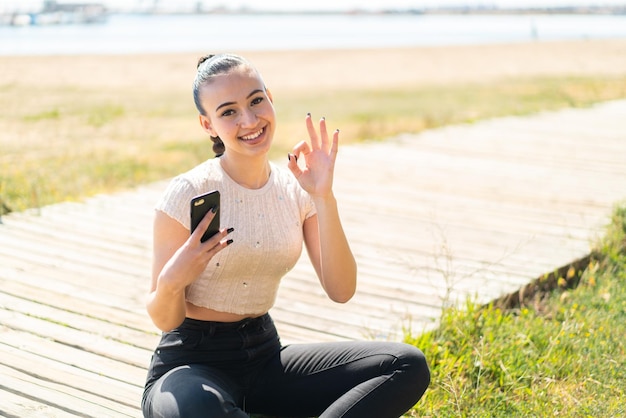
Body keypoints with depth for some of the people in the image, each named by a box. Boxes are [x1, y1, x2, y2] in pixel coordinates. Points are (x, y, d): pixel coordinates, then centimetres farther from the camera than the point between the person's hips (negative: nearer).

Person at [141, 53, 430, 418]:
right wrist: (171, 282, -30)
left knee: (408, 365, -13)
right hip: (193, 365, -5)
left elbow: (341, 291, -8)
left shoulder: (296, 190, 1)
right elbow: (165, 320, -8)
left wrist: (323, 198, -17)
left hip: (266, 356, 5)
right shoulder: (188, 193, -13)